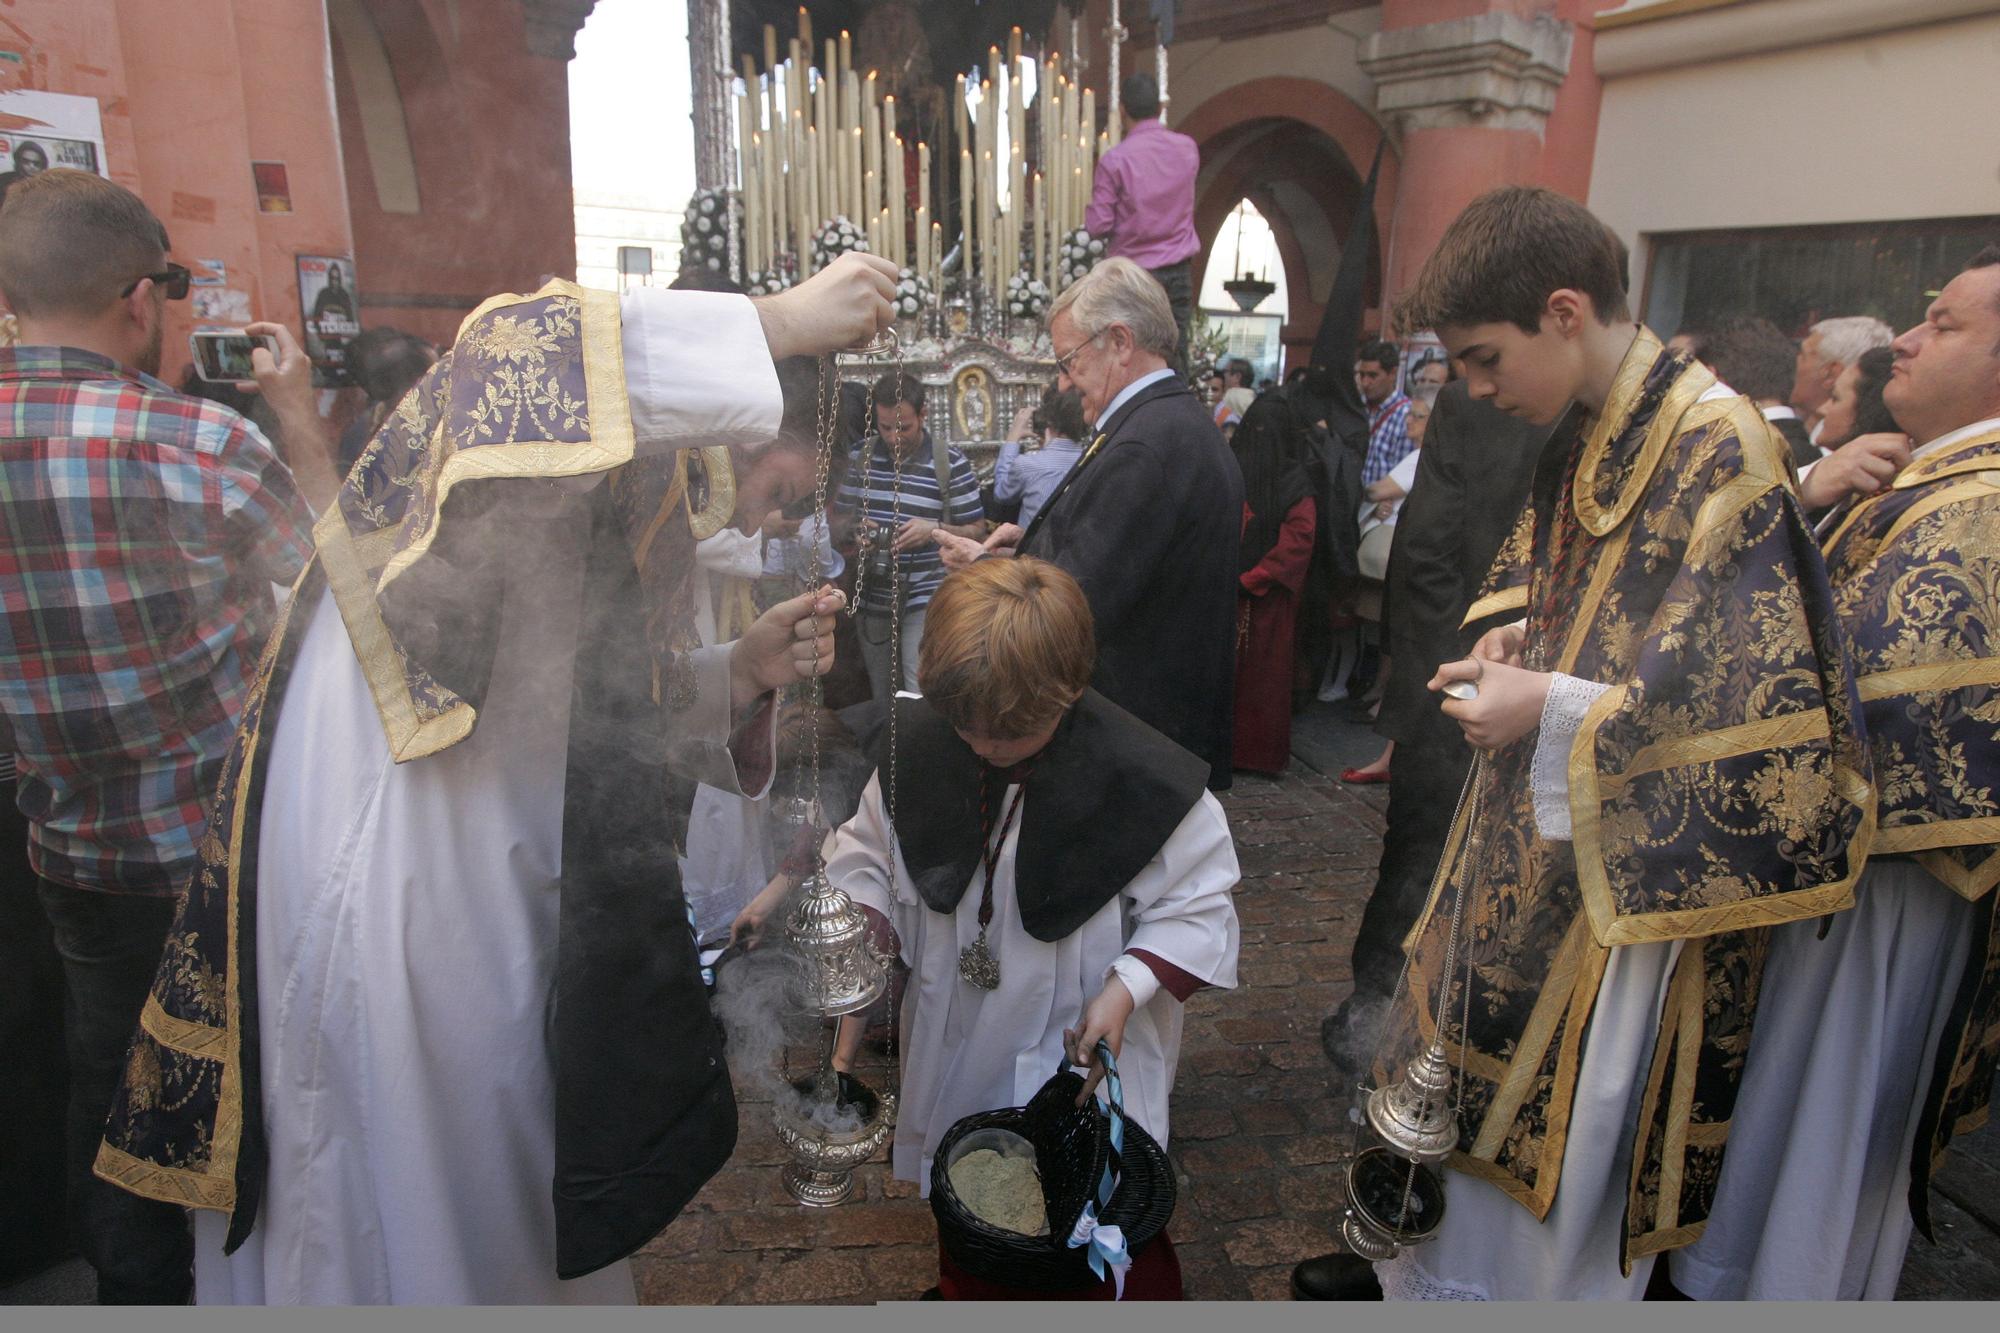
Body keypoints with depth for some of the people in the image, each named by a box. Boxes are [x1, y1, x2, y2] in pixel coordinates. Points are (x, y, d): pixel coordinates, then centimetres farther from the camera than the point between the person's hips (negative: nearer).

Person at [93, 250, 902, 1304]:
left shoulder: (650, 514, 10)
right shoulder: (589, 443, -15)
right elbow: (515, 352, -40)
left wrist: (741, 672, -6)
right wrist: (776, 323, -34)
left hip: (496, 889, 9)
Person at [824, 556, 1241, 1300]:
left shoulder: (1142, 783, -24)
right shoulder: (919, 744, -14)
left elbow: (1197, 905, -13)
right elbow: (868, 850, 2)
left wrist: (1128, 989, -25)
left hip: (1082, 1060, -4)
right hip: (956, 1048, 4)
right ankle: (965, 1292, 58)